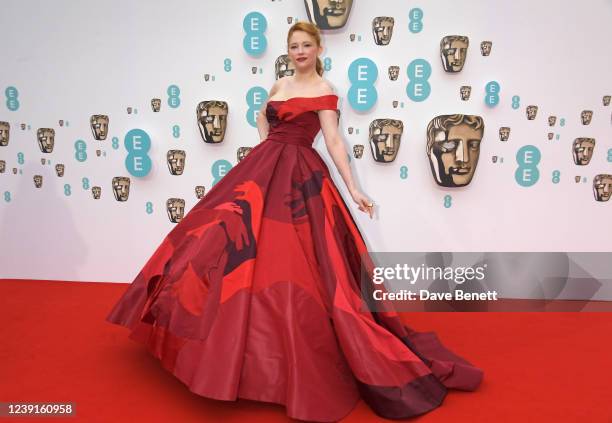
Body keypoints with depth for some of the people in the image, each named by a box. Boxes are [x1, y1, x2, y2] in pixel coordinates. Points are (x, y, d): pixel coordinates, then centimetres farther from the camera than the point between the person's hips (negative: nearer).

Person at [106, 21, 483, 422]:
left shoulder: (324, 92, -4)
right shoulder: (280, 85, 16)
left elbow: (334, 141, -12)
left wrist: (353, 188, -20)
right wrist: (265, 150, 16)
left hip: (298, 176, -7)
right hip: (263, 169, 7)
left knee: (289, 257, -9)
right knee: (235, 242, 6)